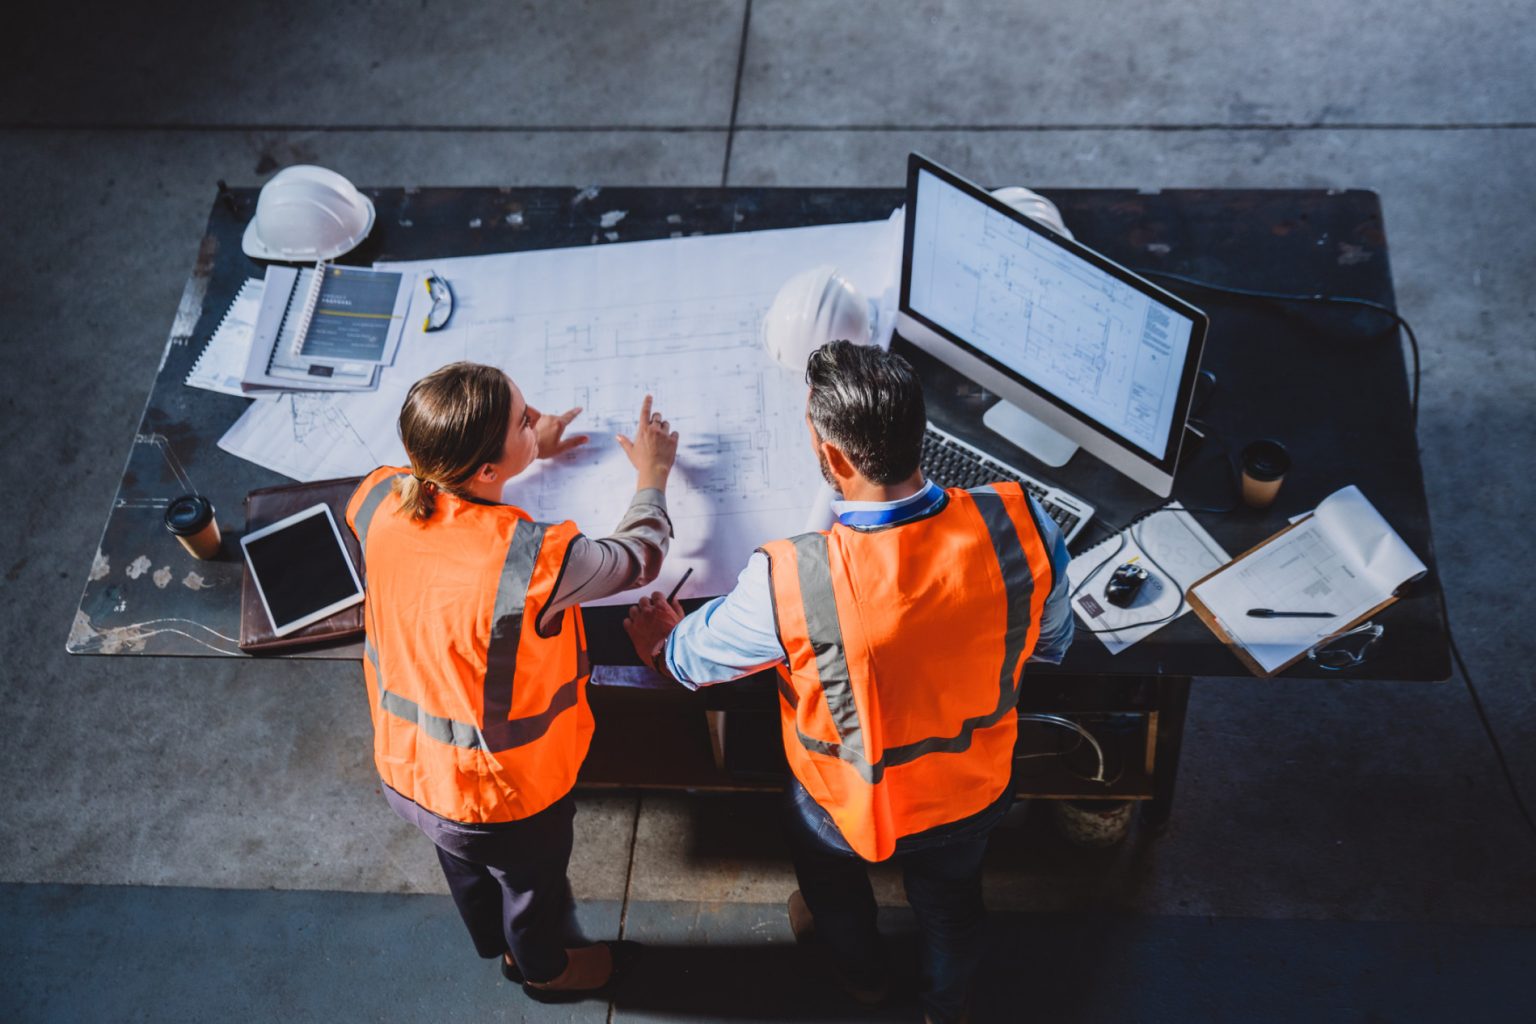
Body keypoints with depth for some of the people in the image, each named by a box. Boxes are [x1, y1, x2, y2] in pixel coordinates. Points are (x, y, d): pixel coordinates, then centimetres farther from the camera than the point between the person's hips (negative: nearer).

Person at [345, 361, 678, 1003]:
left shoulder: (381, 501, -24)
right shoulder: (534, 561, -40)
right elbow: (638, 558, -18)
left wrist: (529, 451, 12)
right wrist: (652, 473, 0)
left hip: (406, 766, 5)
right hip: (504, 792, -5)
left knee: (465, 864, 36)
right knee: (533, 878, 29)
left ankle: (497, 945, 66)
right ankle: (544, 970, 60)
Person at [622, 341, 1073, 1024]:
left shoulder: (787, 584, -38)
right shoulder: (1020, 526, -31)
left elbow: (696, 658, -15)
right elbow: (1052, 642, -8)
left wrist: (662, 645, 10)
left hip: (856, 812, -2)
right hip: (978, 790, 2)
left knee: (807, 822, 35)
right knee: (950, 895, 33)